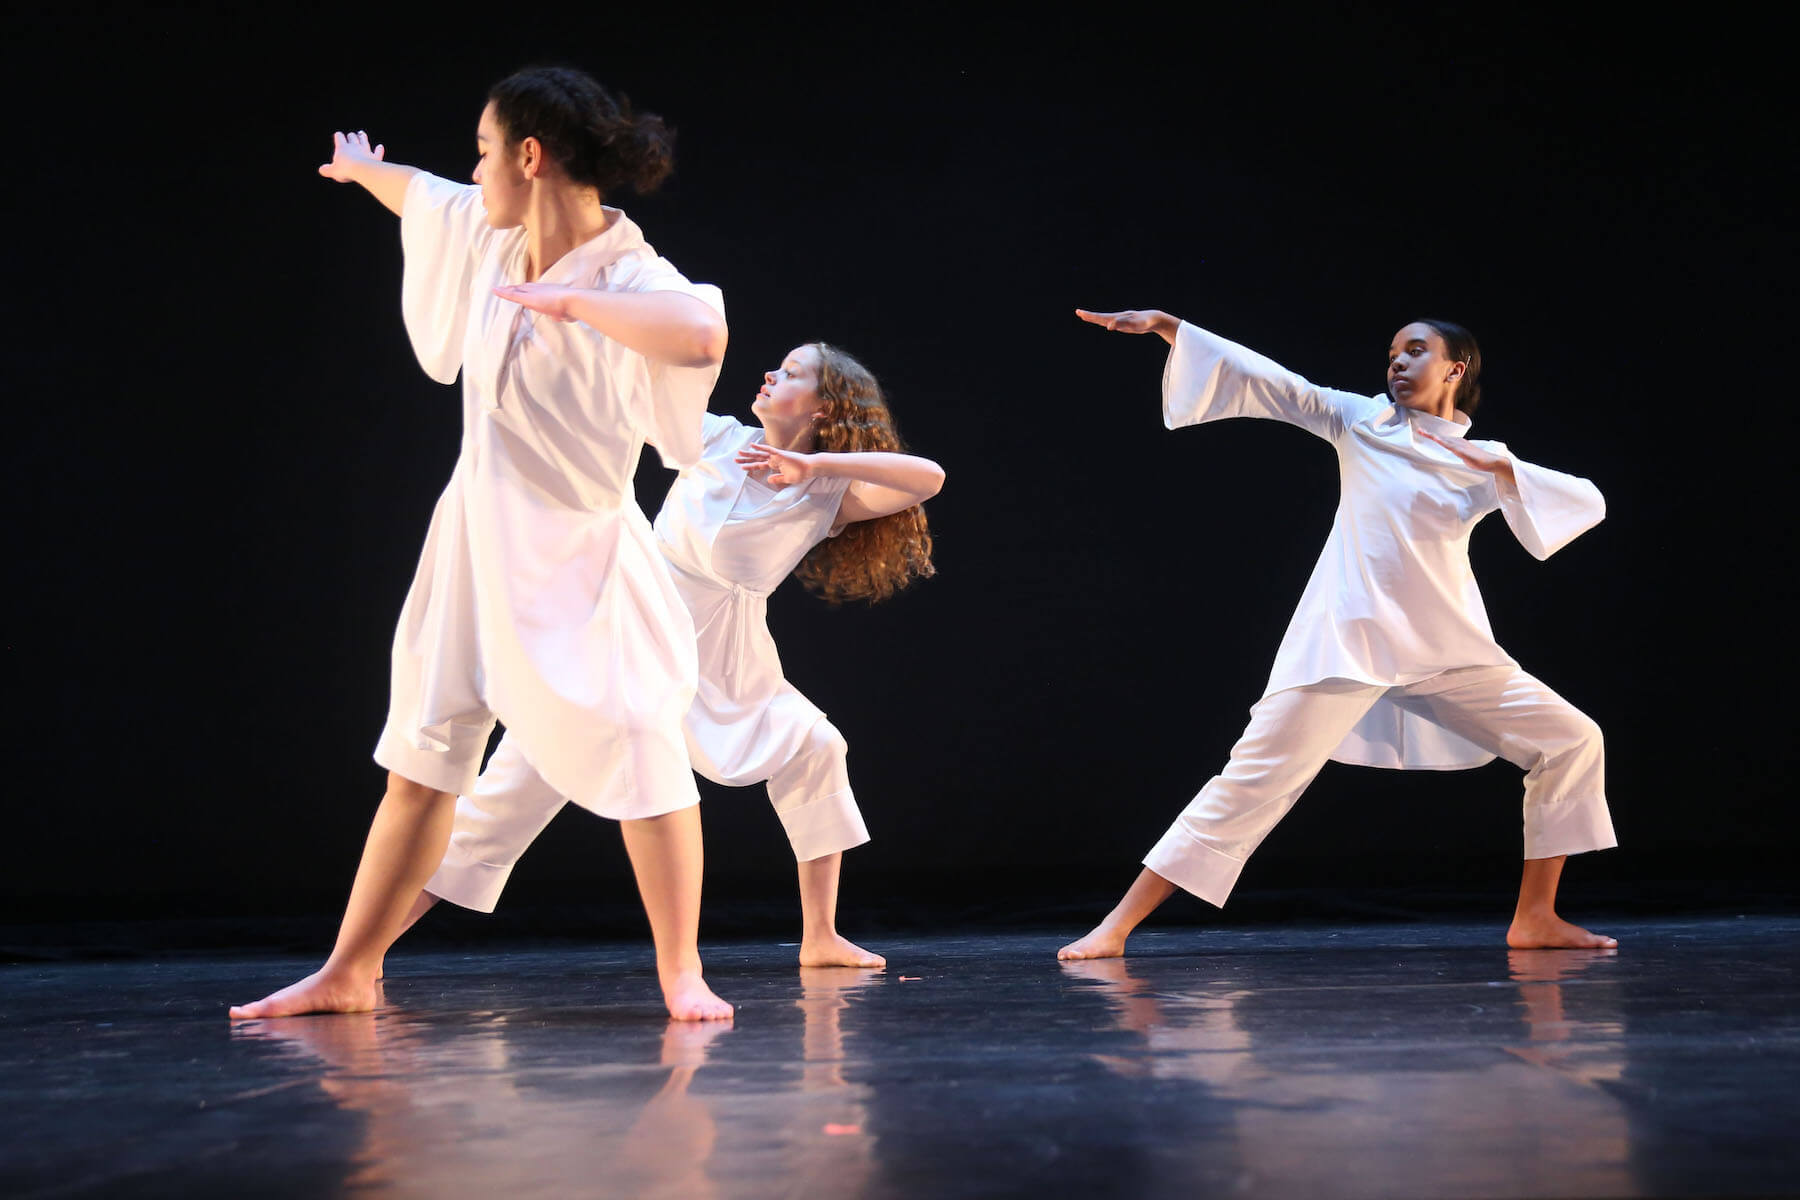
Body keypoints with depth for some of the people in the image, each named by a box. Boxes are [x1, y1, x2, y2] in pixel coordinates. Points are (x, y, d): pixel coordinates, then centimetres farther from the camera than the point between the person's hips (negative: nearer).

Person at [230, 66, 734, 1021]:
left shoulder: (629, 278, -20)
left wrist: (567, 299, -33)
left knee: (639, 747, -10)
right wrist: (361, 169, 46)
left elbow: (703, 335, -44)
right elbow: (417, 191, 26)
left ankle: (681, 974, 3)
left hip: (578, 556, -7)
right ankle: (348, 974, 21)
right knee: (421, 758, 12)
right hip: (476, 539, 7)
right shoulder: (488, 233, 2)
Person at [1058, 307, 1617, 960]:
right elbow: (1266, 379, 0)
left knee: (1573, 742, -1)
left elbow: (1588, 504, 2)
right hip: (1346, 639, -3)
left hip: (1447, 649, 3)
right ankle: (1115, 928, -8)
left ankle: (1536, 918, 11)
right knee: (1254, 778, -10)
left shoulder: (1484, 463, 11)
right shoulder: (1361, 421, 8)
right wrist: (1166, 326, -8)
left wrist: (1500, 468, -12)